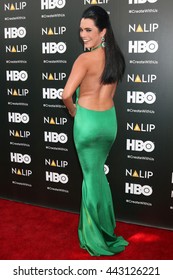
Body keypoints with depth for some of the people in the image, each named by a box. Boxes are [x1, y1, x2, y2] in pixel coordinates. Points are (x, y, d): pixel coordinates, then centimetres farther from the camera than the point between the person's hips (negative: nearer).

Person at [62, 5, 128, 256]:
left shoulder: (85, 59, -18)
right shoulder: (116, 56, 3)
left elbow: (66, 94, -25)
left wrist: (72, 110, -5)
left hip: (87, 122, -6)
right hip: (109, 120, 6)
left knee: (92, 176, 8)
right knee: (97, 172, 22)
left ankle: (97, 235, 23)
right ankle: (102, 226, 37)